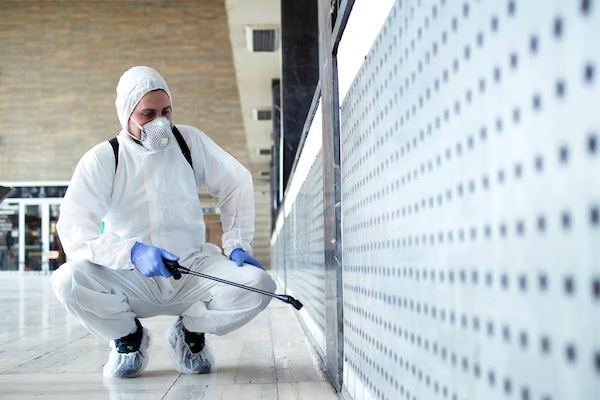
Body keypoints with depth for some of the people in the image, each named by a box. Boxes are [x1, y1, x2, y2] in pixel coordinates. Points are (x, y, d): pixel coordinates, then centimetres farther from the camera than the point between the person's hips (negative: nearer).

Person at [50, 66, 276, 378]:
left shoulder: (190, 141, 1)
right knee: (68, 280, -31)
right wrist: (133, 252, -33)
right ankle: (128, 337, 2)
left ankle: (190, 331, 6)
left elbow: (236, 184, 13)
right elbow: (73, 231, -18)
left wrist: (237, 244, 1)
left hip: (194, 269, 2)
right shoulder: (101, 159, -7)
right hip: (131, 279, -1)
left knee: (258, 285, -25)